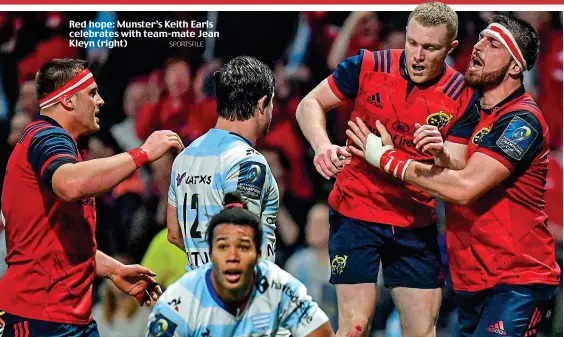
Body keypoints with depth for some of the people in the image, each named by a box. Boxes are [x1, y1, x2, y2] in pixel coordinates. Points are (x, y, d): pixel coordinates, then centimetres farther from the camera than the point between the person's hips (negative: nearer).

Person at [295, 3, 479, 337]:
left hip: (416, 224, 2)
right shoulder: (368, 66, -9)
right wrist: (323, 145, -18)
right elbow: (309, 104, 1)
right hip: (355, 213, -2)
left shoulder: (461, 97, -6)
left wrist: (442, 157, -30)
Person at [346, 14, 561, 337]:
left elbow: (465, 187, -23)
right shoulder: (473, 109, 12)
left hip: (518, 280, -8)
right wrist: (442, 153, -8)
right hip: (472, 280, 8)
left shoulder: (522, 120, -14)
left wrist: (387, 158, -14)